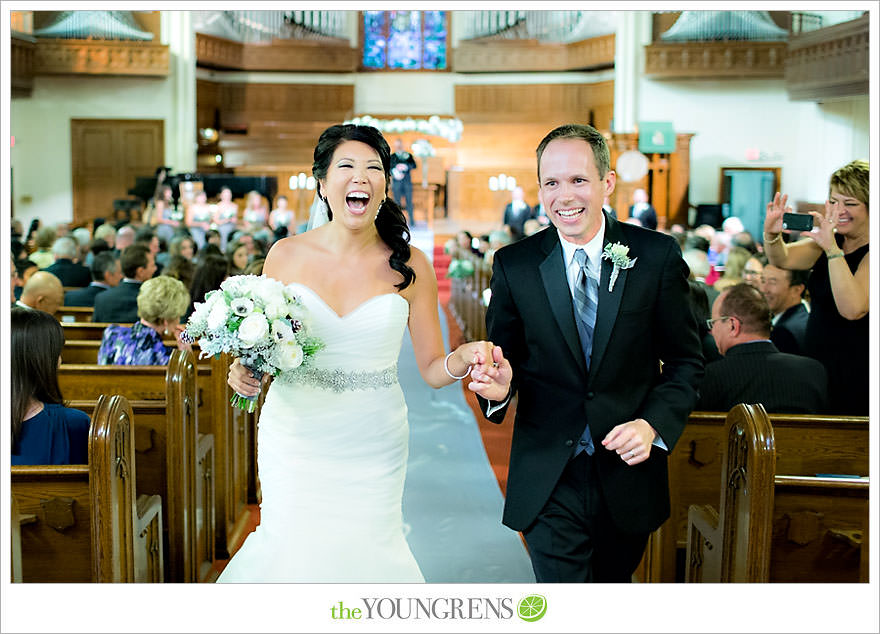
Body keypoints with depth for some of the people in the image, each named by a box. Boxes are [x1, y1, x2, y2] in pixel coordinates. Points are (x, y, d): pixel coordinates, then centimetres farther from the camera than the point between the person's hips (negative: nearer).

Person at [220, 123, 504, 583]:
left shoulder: (409, 265, -2)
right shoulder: (286, 256, -2)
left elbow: (431, 369, 2)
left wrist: (464, 357, -20)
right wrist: (243, 372, -11)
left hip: (371, 446, 0)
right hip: (295, 440, 0)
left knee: (363, 553, 5)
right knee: (294, 550, 2)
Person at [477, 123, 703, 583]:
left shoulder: (658, 256, -3)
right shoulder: (514, 265, -1)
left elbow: (686, 359, 1)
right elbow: (504, 357, 5)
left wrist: (653, 425, -14)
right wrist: (499, 382, -19)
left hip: (628, 472, 1)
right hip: (549, 482, -1)